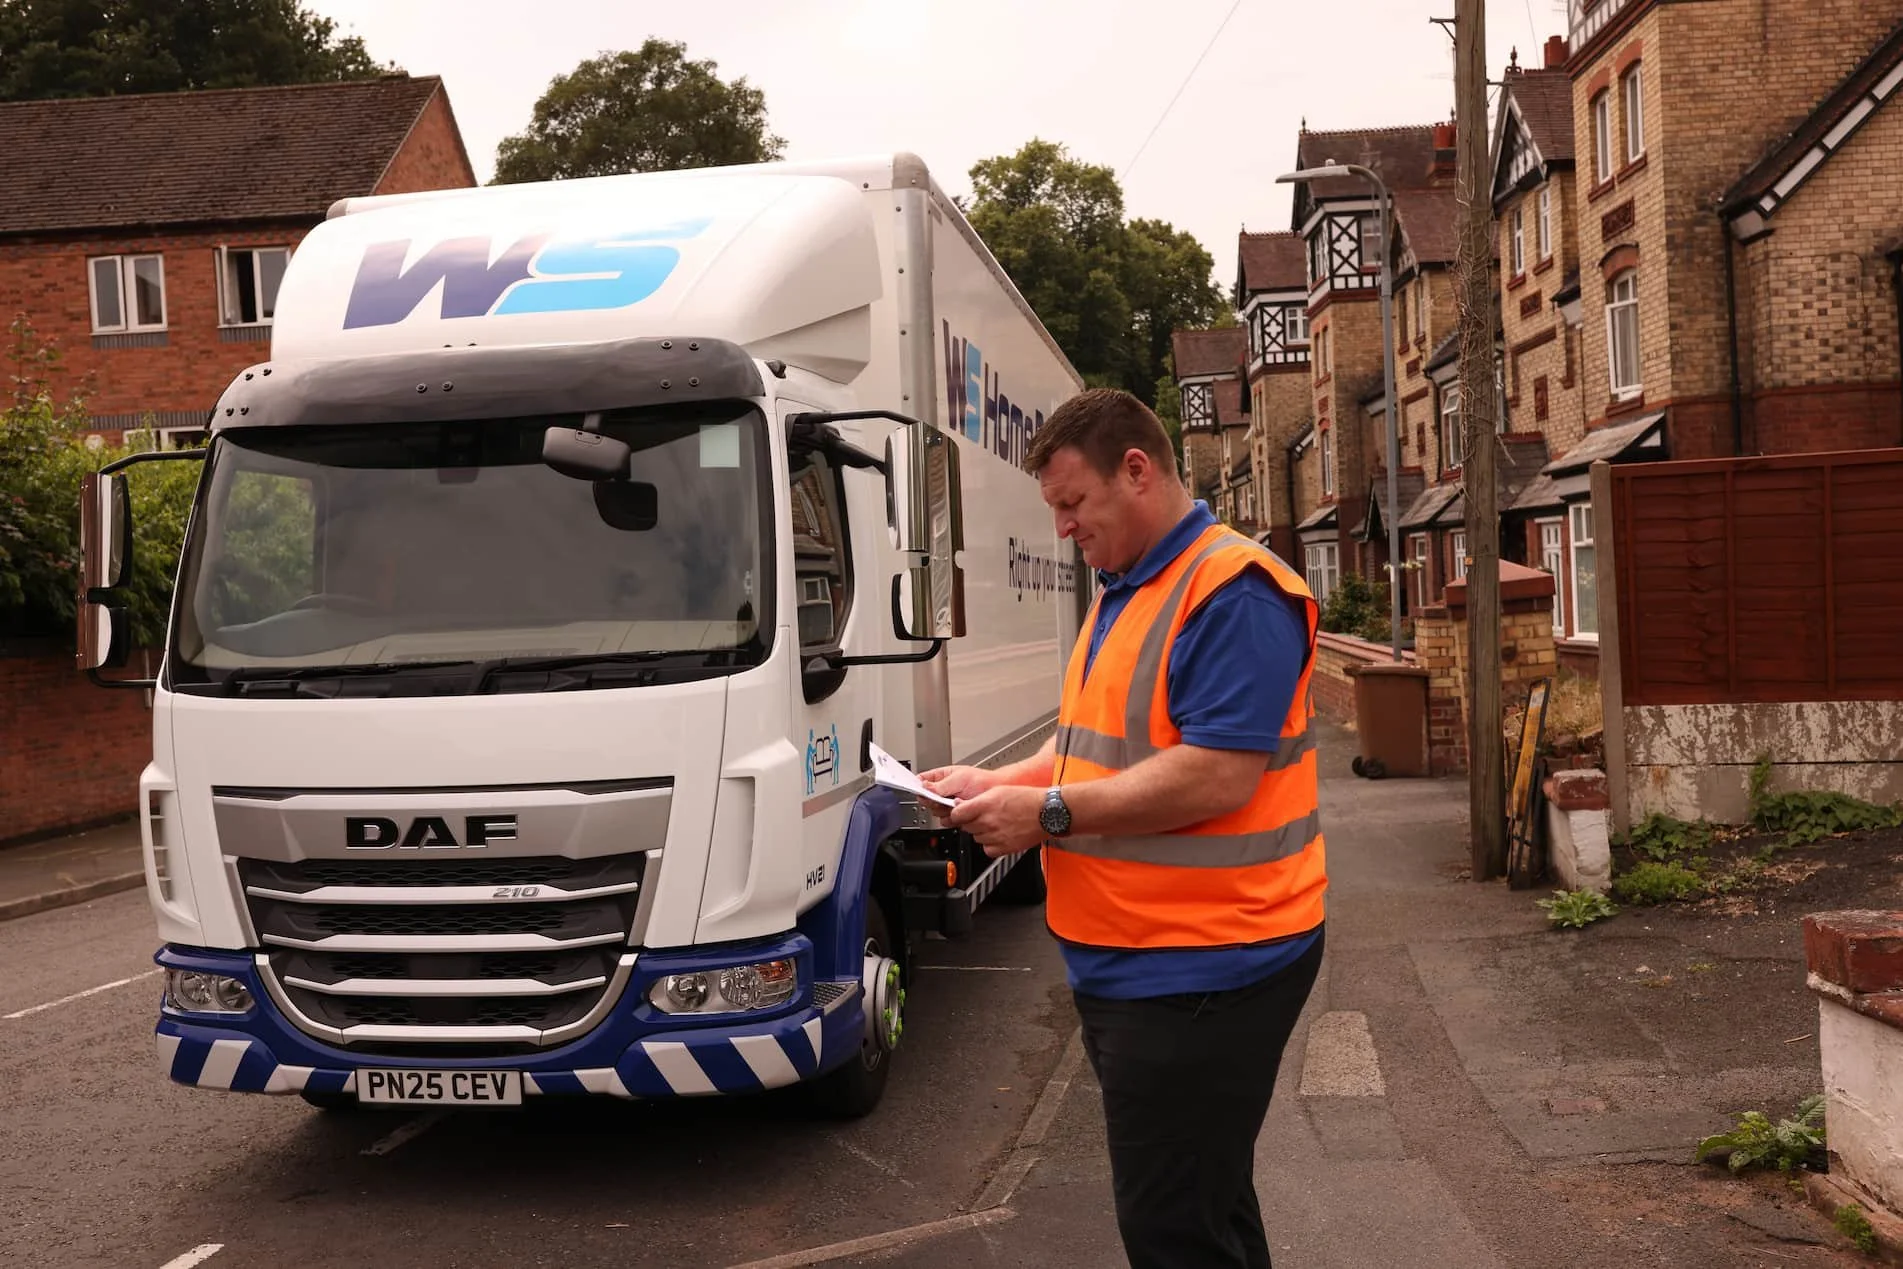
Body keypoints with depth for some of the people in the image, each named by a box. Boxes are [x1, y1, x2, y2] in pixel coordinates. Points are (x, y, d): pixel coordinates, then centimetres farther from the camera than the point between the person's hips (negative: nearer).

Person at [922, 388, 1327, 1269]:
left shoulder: (1231, 592, -17)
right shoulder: (1121, 592, 14)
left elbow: (1218, 775, -25)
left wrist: (1049, 812, -20)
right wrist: (997, 783, 7)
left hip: (1198, 973, -10)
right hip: (1124, 964, 10)